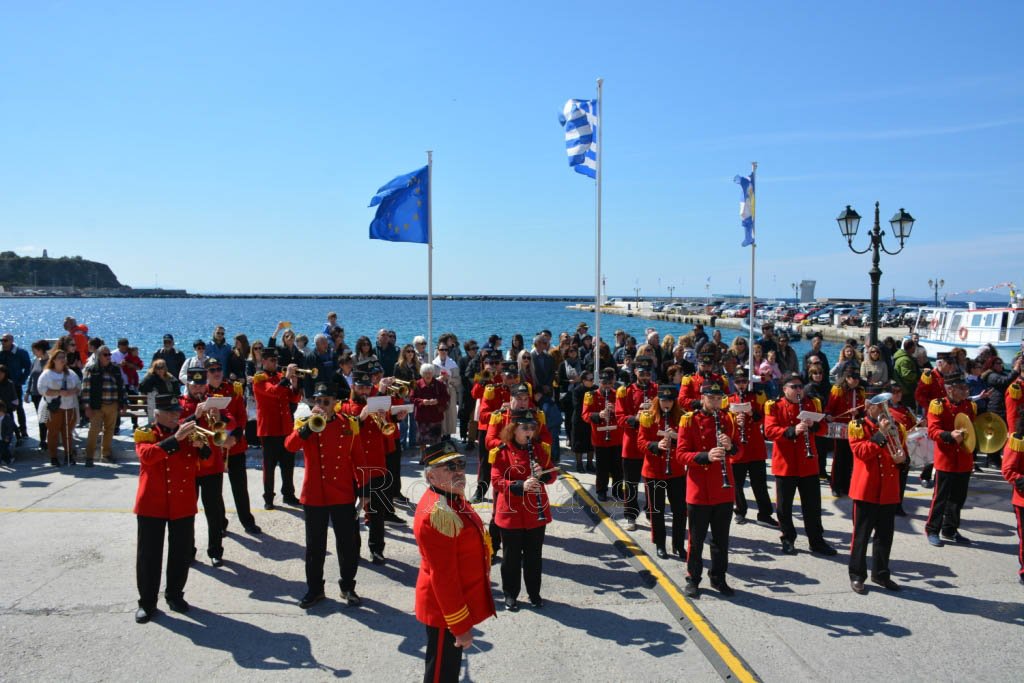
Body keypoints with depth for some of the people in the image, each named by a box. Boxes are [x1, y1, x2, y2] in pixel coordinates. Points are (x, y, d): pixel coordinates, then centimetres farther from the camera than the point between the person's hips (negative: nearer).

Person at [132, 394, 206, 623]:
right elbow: (147, 455, -23)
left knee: (182, 553, 10)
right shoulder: (145, 433, -4)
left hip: (183, 505, 4)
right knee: (149, 554, 4)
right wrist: (176, 439, -30)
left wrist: (200, 445, -16)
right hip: (152, 505, -3)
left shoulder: (186, 433, 8)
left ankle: (175, 594, 27)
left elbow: (205, 457, 5)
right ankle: (147, 602, 15)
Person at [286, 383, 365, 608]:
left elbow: (357, 458, 5)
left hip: (343, 495, 1)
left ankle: (348, 587, 24)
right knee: (315, 545, 10)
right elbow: (290, 446, -21)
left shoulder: (349, 424, 1)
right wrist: (309, 425, -32)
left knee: (349, 543, 7)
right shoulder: (304, 424, -1)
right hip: (314, 495, 0)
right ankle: (314, 589, 25)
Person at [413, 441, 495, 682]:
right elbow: (443, 577, -28)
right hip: (447, 611, -9)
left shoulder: (450, 498, 1)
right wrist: (462, 626, -22)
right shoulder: (439, 514, -30)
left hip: (454, 600, 9)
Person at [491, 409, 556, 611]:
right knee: (512, 556, 9)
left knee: (534, 555, 14)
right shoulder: (503, 451, -10)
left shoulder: (539, 449, 3)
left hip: (537, 512, 3)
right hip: (511, 513, -3)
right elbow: (497, 481, -13)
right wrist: (521, 485, -27)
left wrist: (543, 474, -18)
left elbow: (552, 474, 5)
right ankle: (510, 594, 25)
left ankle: (534, 592, 30)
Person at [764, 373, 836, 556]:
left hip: (808, 464, 3)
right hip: (784, 464, -2)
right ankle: (788, 540, 20)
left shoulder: (812, 404, 7)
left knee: (813, 505, 8)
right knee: (784, 506, 6)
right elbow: (769, 431, -14)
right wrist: (792, 430, -27)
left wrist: (813, 425, -16)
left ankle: (817, 541, 19)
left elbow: (823, 427, 7)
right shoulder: (775, 407, -4)